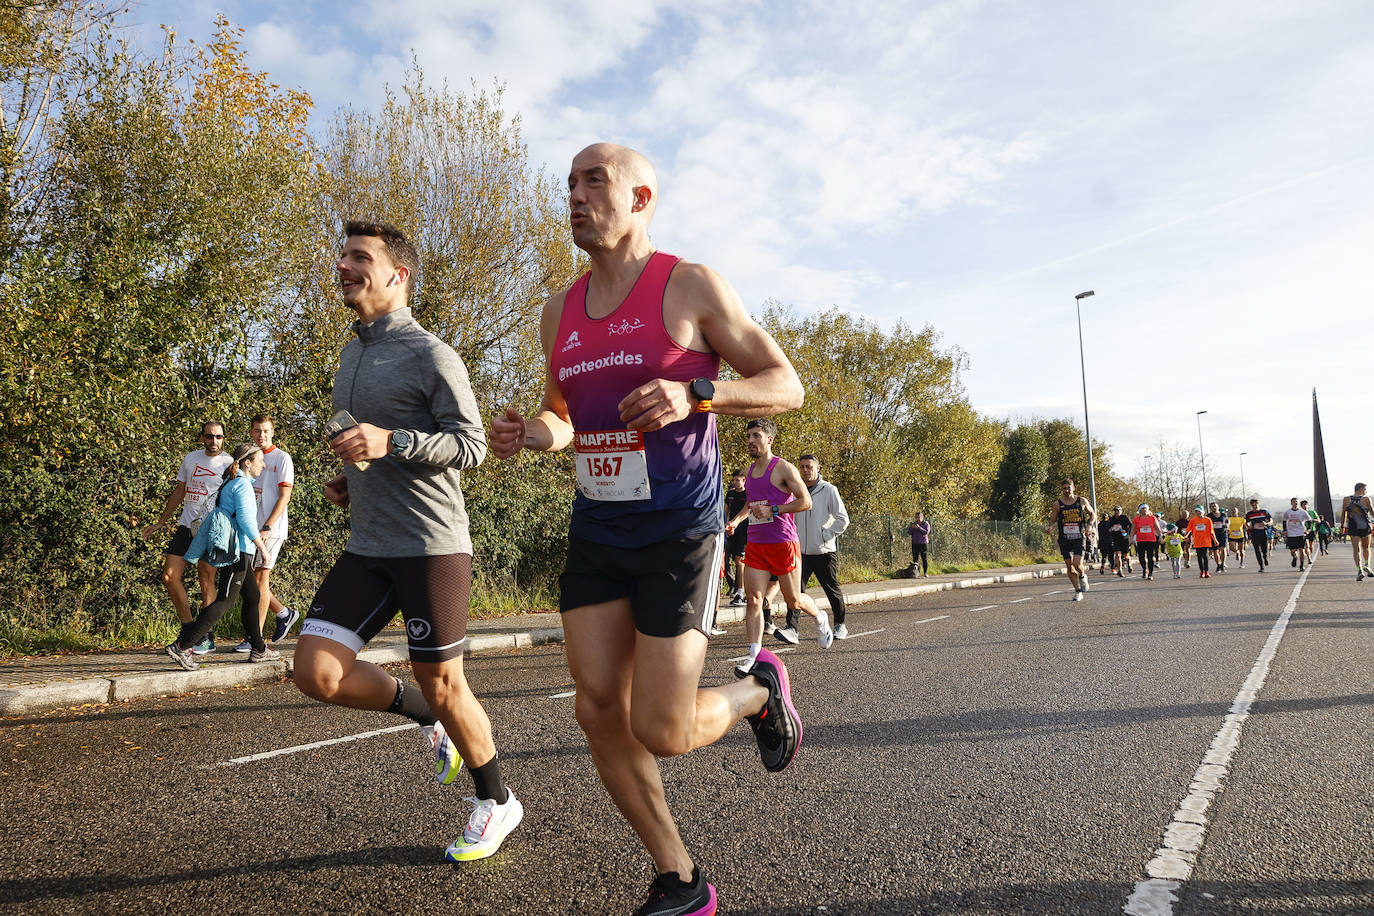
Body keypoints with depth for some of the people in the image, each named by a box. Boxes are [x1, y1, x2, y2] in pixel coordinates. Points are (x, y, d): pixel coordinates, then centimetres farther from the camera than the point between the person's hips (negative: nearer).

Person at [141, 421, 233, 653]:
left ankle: (207, 637, 5)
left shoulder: (229, 464, -3)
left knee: (206, 580, -4)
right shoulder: (191, 459, 13)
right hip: (186, 525, 6)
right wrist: (160, 522, 23)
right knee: (169, 577, 1)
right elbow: (179, 492, 22)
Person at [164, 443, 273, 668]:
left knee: (252, 596, 14)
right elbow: (245, 519, -18)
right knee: (225, 600, -12)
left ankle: (259, 649, 21)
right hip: (237, 550, -11)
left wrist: (193, 553, 26)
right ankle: (181, 646, -15)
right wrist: (263, 548, -14)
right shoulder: (242, 484, -10)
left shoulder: (229, 484, 20)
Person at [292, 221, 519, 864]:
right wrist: (346, 480, 12)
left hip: (432, 545, -7)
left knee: (442, 686, 1)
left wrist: (389, 442, -25)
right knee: (317, 674, -5)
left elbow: (470, 445, -13)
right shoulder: (352, 354, 17)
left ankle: (496, 802, 24)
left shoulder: (431, 354, -8)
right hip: (367, 546, 7)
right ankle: (429, 720, 21)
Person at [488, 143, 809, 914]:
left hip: (679, 533, -6)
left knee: (662, 733, -7)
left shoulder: (691, 287, -7)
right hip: (596, 534, 6)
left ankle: (761, 691, 27)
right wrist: (528, 432, -4)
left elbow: (787, 387, -6)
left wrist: (693, 395, -24)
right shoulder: (560, 313, 9)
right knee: (599, 712, 1)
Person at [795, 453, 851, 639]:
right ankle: (791, 627, -1)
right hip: (801, 552, 3)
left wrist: (825, 535, -9)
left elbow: (843, 519, -5)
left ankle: (840, 625, 24)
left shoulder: (829, 490, -4)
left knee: (833, 590, 8)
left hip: (824, 552, -3)